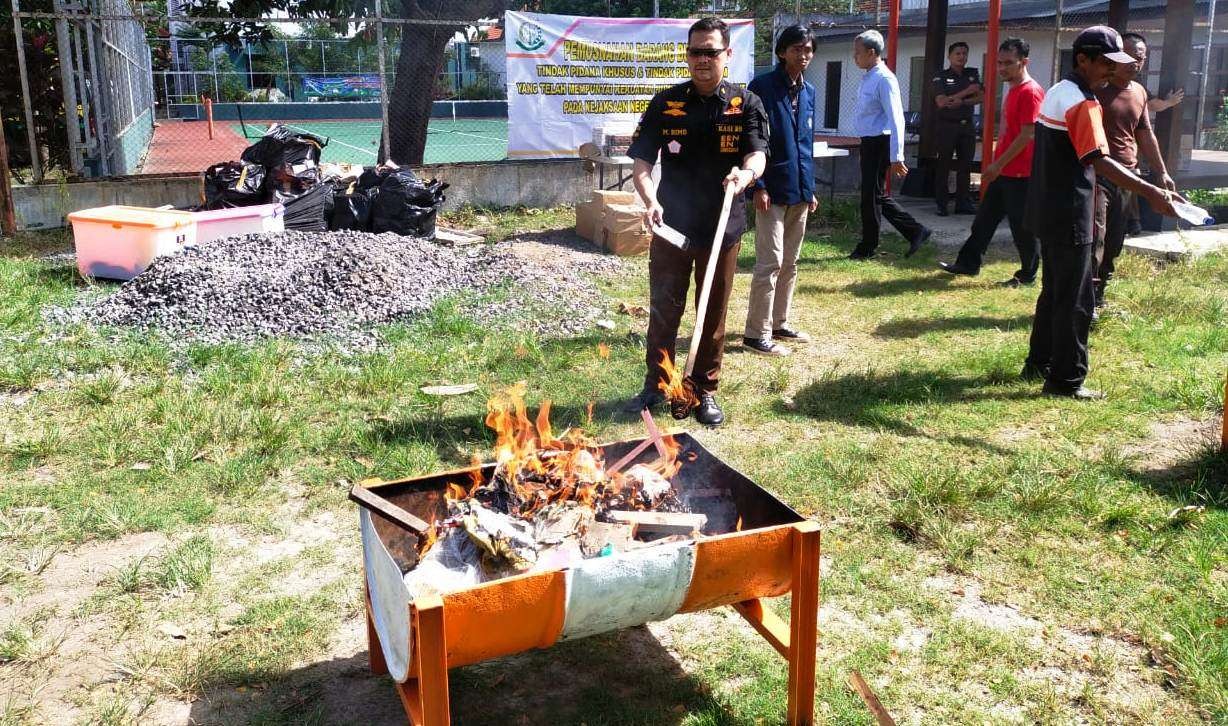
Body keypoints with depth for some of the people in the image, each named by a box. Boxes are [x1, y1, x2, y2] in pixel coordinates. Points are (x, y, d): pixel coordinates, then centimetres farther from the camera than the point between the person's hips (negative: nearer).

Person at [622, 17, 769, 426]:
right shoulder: (665, 103, -1)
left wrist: (746, 174, -38)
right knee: (663, 310, 10)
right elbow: (641, 163, -4)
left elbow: (757, 154, -14)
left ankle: (705, 390, 26)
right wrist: (651, 201, -23)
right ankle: (656, 385, 26)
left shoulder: (745, 104, -2)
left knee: (713, 314, 11)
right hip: (671, 226, 0)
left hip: (722, 229, 0)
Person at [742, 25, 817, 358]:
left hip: (799, 190, 7)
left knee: (790, 263, 13)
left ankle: (779, 323, 25)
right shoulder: (762, 86, -9)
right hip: (772, 190, -7)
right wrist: (758, 185, -17)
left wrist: (810, 188, 17)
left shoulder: (809, 91, 12)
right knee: (770, 263, -8)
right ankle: (757, 334, -1)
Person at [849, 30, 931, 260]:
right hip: (869, 143, 9)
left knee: (871, 195, 1)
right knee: (878, 195, 14)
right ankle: (916, 231, 22)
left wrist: (897, 157, -25)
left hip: (879, 144, -9)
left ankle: (868, 247, 14)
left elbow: (896, 120, -21)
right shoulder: (867, 77, 12)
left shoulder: (884, 79, -17)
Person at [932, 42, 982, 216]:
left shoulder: (973, 74, 11)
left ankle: (963, 203, 11)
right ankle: (941, 204, 3)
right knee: (944, 165, -1)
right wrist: (966, 92, -15)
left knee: (966, 165, 5)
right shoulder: (941, 77, -2)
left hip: (967, 126, 4)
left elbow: (980, 97, 3)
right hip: (946, 125, -4)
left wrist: (962, 102, -14)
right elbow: (941, 102, -14)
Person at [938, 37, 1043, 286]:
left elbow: (1028, 134, -21)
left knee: (1022, 226, 0)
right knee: (985, 219, 13)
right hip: (1003, 171, 9)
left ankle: (1028, 274, 11)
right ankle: (968, 263, 21)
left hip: (1020, 174, -9)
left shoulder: (1030, 92, -16)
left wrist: (998, 163, -19)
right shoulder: (1013, 90, 14)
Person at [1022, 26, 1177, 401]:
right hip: (1069, 217, -10)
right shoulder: (1082, 102, -18)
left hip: (1049, 211, 10)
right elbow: (1100, 162, -28)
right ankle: (1066, 380, 4)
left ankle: (1039, 363, 27)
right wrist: (1151, 192, -33)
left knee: (1054, 292, 18)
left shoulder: (1057, 92, 12)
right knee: (1076, 301, -2)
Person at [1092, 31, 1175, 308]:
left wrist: (1161, 172, 23)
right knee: (1095, 238, -14)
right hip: (1097, 174, -7)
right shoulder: (1097, 88, -7)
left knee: (1114, 243, 9)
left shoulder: (1140, 93, 15)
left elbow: (1145, 136, 24)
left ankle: (1098, 296, 19)